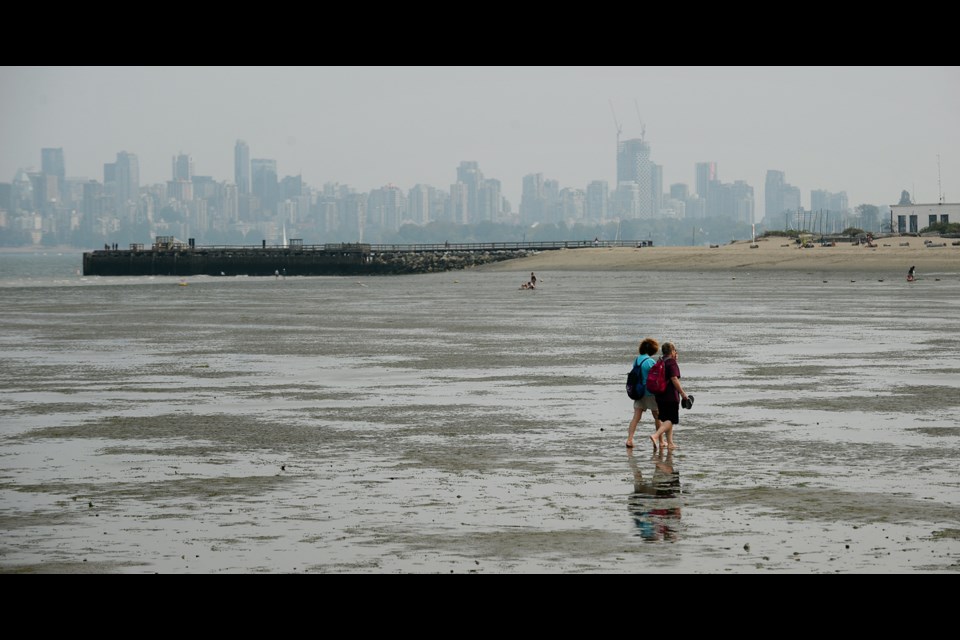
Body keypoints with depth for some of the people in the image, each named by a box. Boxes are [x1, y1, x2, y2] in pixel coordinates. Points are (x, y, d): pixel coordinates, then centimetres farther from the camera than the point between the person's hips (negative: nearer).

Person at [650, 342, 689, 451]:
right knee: (671, 420, -5)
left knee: (666, 419, 15)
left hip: (660, 396, 8)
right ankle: (655, 436, -24)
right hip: (671, 396, -8)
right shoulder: (672, 363, -12)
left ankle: (670, 443, 18)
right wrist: (682, 393, -14)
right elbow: (674, 379, -20)